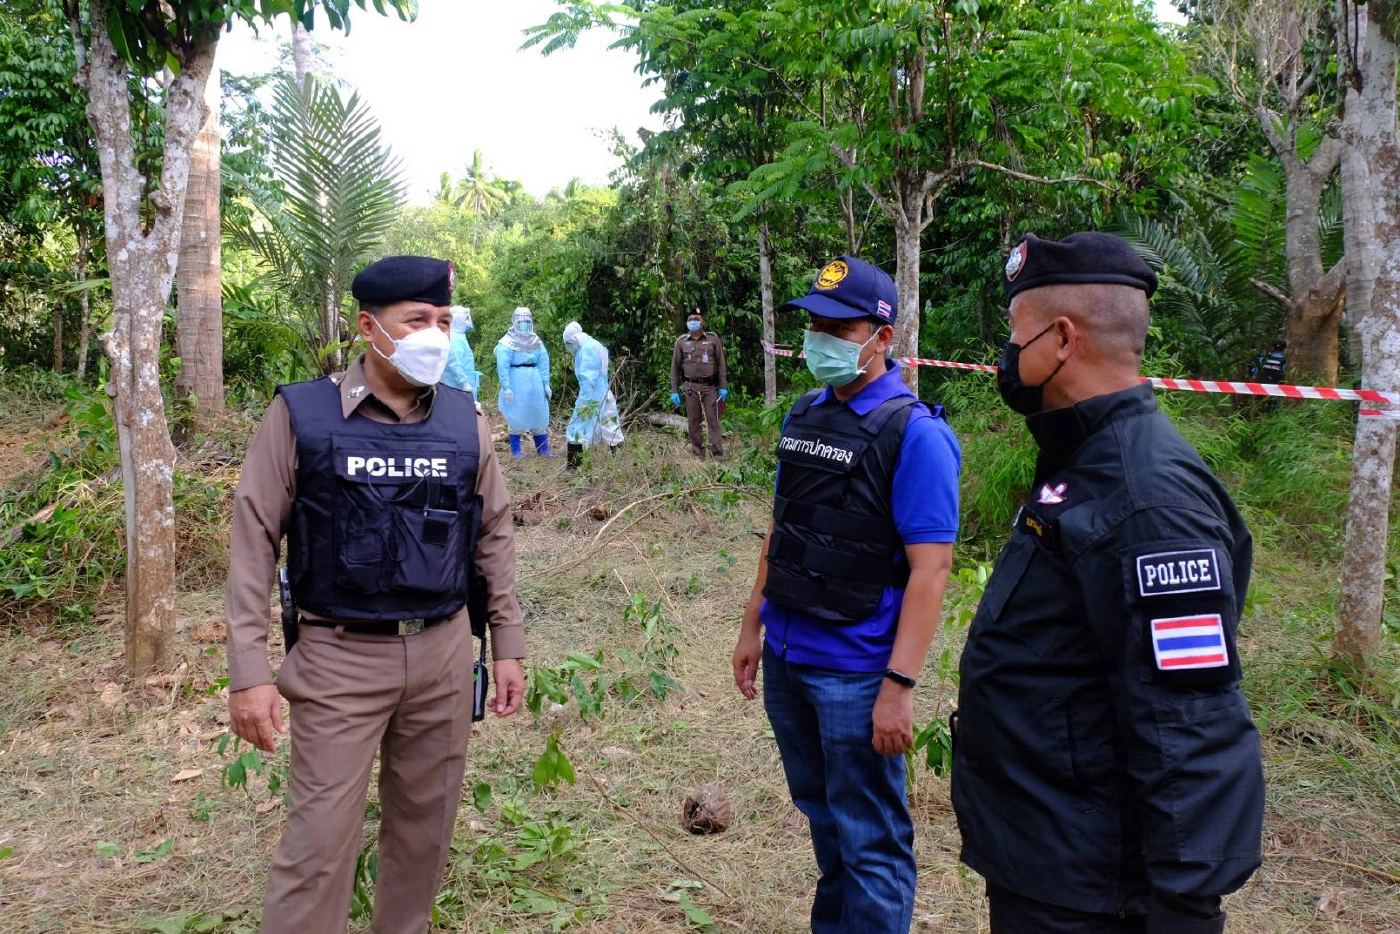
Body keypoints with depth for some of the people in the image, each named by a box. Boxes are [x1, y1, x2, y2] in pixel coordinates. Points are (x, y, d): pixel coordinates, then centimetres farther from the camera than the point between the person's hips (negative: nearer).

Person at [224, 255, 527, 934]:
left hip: (442, 654, 4)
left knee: (424, 827, 14)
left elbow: (494, 535, 10)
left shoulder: (464, 421, 2)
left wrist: (507, 646, 9)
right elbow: (255, 540, -6)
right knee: (319, 841, 1)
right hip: (339, 658, -3)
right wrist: (249, 673, -10)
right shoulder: (301, 415, -7)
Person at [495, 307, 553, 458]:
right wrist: (506, 387, -20)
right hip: (517, 383, -5)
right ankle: (515, 450, 13)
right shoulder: (507, 342, -9)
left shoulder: (536, 341, 8)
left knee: (539, 415, 9)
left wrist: (546, 383, 2)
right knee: (516, 417, 2)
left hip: (535, 382, 5)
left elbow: (543, 363, 8)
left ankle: (543, 449, 18)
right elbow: (502, 366, -14)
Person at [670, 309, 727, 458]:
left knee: (713, 420, -2)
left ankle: (718, 454, 0)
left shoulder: (713, 338, 4)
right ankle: (698, 454, 12)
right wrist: (674, 391, 4)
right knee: (693, 422, 4)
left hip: (710, 386, -1)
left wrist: (723, 387, -1)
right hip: (691, 387, 1)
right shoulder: (681, 341, 7)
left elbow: (721, 363, 4)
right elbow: (675, 367, 9)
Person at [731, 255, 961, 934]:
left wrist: (899, 685, -22)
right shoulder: (803, 416, 6)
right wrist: (753, 625, 14)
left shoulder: (914, 433, -15)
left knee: (870, 840, 6)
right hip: (785, 658, 7)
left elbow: (931, 568, -19)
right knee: (819, 812, 24)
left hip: (855, 670, -7)